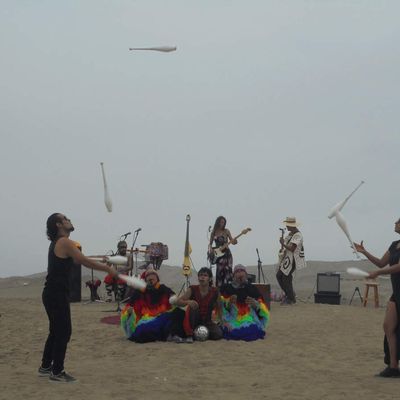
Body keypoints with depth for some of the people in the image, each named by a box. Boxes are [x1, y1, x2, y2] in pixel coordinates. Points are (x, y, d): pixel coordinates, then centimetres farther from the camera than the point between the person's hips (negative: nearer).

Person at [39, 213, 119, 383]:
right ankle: (57, 372, -1)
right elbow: (86, 262, -17)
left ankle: (46, 366, 26)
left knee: (56, 331, 18)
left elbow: (76, 261, 23)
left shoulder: (58, 243, 17)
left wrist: (102, 264, 19)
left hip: (52, 294, 10)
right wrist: (108, 269, -7)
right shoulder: (65, 242, -14)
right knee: (64, 332, -5)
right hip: (57, 294, -10)